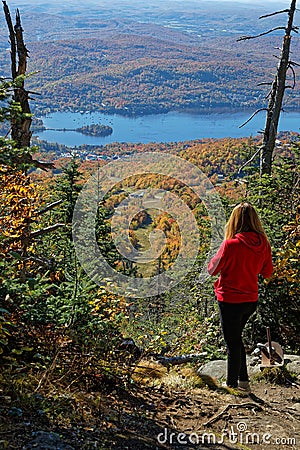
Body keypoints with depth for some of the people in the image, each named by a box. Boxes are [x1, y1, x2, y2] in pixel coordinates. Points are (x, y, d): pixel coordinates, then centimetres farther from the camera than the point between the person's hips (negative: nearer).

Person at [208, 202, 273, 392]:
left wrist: (215, 258, 6)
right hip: (251, 300, 6)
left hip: (230, 300, -5)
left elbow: (212, 269, -11)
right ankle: (243, 380, 31)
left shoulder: (231, 244, -22)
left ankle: (232, 385, 23)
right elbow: (267, 272, 7)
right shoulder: (264, 244, -6)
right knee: (236, 339, 24)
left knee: (233, 343, 9)